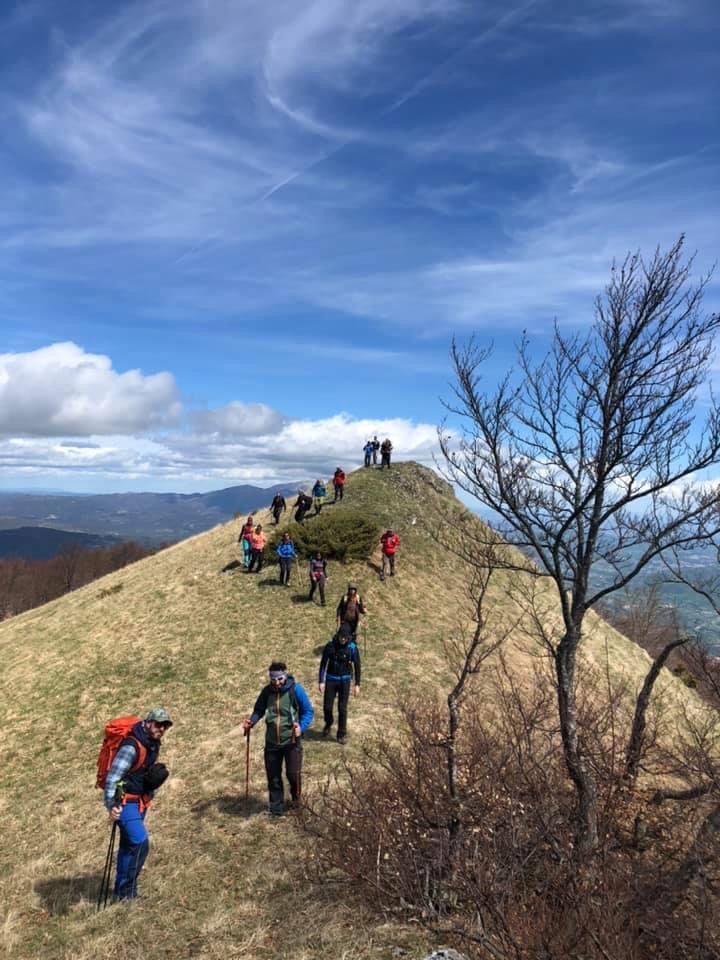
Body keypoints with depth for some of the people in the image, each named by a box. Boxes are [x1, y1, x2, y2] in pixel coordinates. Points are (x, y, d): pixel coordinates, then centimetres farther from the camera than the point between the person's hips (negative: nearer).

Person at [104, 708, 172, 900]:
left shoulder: (153, 744, 3)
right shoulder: (131, 747, -25)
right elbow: (112, 776, -27)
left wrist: (157, 774, 5)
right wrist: (111, 806, -29)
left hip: (139, 801, 9)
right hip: (124, 802, -9)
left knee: (128, 845, 18)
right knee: (140, 843, -15)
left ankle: (122, 890, 31)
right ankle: (126, 892, -2)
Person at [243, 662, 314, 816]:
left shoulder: (295, 689, -14)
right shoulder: (267, 691, -5)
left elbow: (308, 711, -8)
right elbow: (259, 710, 9)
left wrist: (301, 727, -23)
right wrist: (251, 722, -10)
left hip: (291, 740, -3)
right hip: (272, 741, 3)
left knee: (293, 774, -3)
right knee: (273, 776, 11)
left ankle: (296, 796, 31)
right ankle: (277, 807, 31)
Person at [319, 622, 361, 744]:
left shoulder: (352, 648, -10)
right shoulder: (330, 646, -9)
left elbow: (357, 666, -2)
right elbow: (323, 663, -2)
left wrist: (357, 684, -1)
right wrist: (321, 681, -3)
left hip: (345, 680, -1)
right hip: (331, 679, 1)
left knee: (342, 708, 1)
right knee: (327, 706, 2)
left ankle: (342, 734, 17)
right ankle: (328, 725, 33)